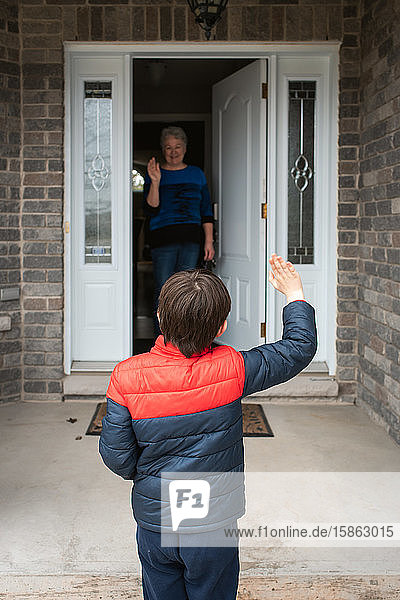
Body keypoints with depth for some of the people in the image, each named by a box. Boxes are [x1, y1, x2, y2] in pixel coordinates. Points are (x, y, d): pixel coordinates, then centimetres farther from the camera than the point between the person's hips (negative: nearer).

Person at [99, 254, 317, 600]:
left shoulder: (126, 377, -19)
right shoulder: (232, 370, -20)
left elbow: (117, 457, -12)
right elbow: (299, 348, -7)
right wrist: (295, 295, 7)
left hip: (154, 522, 1)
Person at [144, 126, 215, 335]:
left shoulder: (196, 174, 14)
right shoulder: (154, 174, 5)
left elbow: (206, 211, 15)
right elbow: (151, 210, -5)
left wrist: (209, 241, 7)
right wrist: (155, 182, -15)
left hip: (191, 239, 3)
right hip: (163, 239, -2)